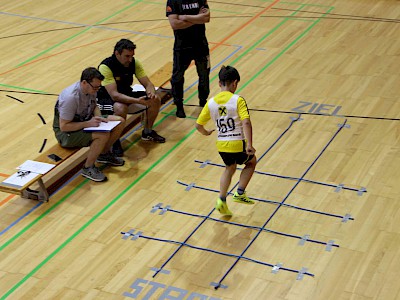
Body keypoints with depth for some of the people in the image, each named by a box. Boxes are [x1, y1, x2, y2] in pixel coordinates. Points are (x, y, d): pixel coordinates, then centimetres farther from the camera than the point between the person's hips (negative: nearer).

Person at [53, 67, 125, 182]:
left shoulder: (91, 88, -8)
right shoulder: (70, 97, -33)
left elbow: (94, 106, 14)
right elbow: (63, 126, -28)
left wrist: (98, 118, -7)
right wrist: (88, 123, -29)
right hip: (66, 133, -8)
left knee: (120, 122, -2)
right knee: (103, 135, -32)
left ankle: (104, 154, 17)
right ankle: (88, 168, -12)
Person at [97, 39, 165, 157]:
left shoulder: (134, 63, -9)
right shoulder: (105, 67, -28)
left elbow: (147, 83, -8)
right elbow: (114, 95, -35)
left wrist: (151, 93, -33)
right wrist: (137, 101, -46)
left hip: (126, 95, 6)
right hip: (106, 100, -6)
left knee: (155, 100, -9)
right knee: (121, 108, -39)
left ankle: (147, 132, 14)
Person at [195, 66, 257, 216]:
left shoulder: (211, 103, 1)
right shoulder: (238, 100, -12)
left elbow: (198, 125, 5)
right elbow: (246, 122, -23)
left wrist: (206, 133, 27)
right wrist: (249, 145, -25)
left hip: (221, 145, 4)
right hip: (238, 144, -4)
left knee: (230, 168, 30)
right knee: (251, 162, 26)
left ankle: (222, 201, 19)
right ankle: (240, 193, 16)